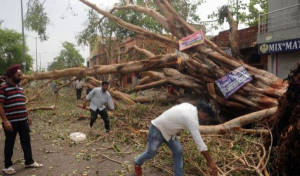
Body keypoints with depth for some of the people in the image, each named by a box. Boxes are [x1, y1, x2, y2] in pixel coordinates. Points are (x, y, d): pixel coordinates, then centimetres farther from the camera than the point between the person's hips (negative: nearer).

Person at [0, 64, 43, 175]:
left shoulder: (20, 88, 12)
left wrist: (27, 116, 18)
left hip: (23, 121, 7)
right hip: (11, 122, -7)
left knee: (26, 141, 14)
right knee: (9, 144, 7)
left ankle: (29, 162, 27)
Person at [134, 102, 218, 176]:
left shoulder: (189, 106, -4)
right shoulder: (192, 119, -30)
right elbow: (199, 143, -30)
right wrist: (211, 162, -24)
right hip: (157, 129, -9)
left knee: (178, 150, 1)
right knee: (150, 154, 11)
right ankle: (137, 163, 42)